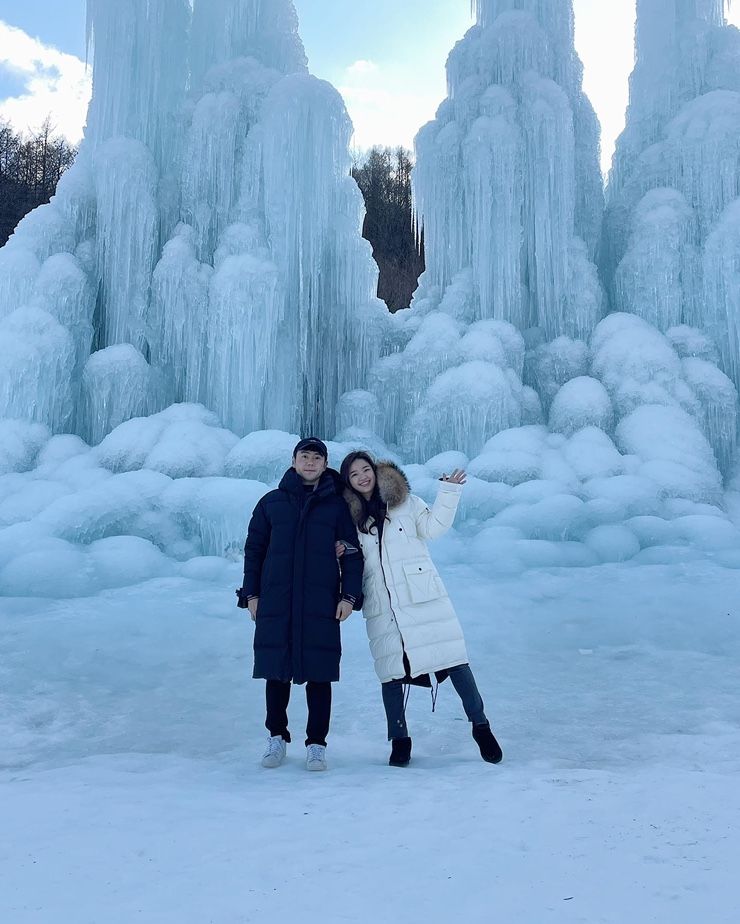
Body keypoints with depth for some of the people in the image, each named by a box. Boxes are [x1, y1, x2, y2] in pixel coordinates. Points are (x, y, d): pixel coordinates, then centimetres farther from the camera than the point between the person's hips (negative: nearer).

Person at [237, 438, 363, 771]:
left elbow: (352, 554, 7)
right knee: (276, 671, 6)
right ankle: (277, 737, 22)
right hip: (275, 604, 1)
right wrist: (251, 594, 6)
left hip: (321, 605, -1)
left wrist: (349, 595, -2)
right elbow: (254, 550, 12)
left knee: (319, 674, 1)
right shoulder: (271, 503, 11)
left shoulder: (337, 505, 8)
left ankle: (316, 743, 12)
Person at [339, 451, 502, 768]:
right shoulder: (351, 518, 12)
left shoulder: (406, 503, 7)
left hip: (422, 597, -2)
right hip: (382, 609, 2)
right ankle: (399, 739, 16)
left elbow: (433, 526, -2)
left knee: (452, 658, -5)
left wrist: (449, 493, -8)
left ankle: (480, 725, 7)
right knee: (391, 670, 2)